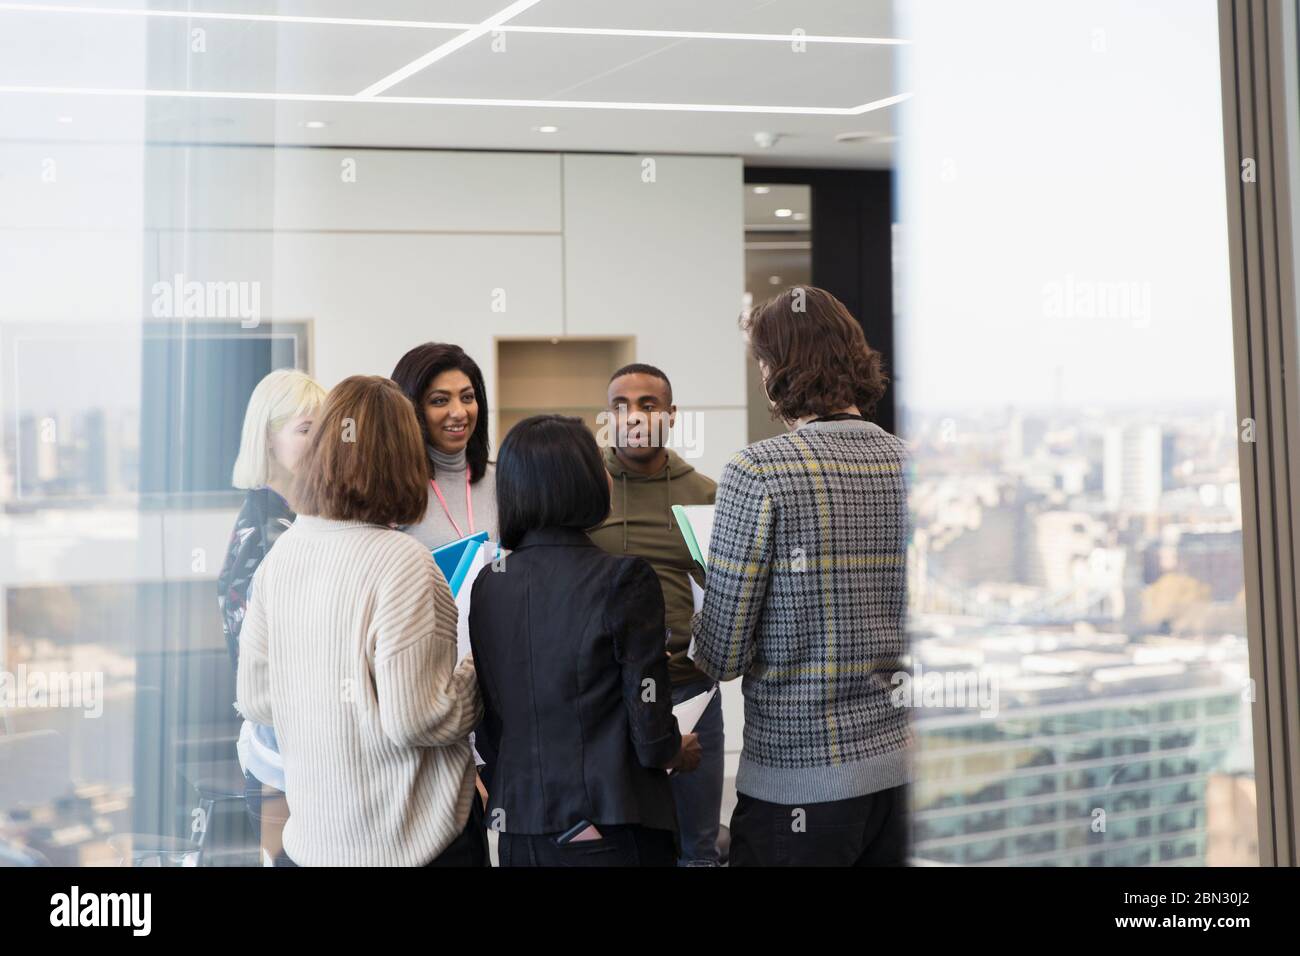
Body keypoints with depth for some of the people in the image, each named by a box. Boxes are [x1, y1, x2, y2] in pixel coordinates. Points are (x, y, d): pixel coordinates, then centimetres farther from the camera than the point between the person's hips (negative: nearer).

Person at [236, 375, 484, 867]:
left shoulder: (281, 554, -1)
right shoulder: (402, 561, -20)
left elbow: (255, 700, 6)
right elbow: (414, 720, -20)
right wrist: (475, 675, -4)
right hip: (410, 840, -5)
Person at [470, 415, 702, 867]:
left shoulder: (486, 585, 2)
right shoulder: (625, 580, -15)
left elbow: (489, 723, 9)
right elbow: (651, 734, -13)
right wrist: (678, 752, 9)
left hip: (516, 828, 5)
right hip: (609, 832, -5)